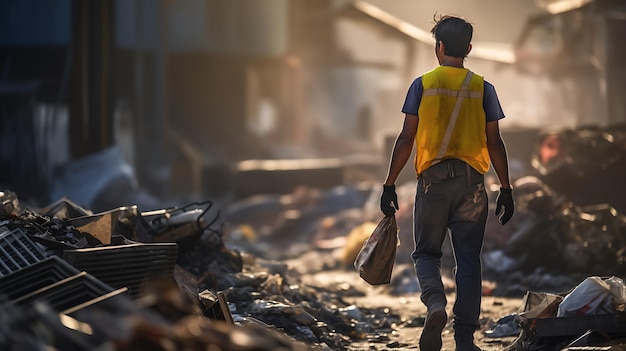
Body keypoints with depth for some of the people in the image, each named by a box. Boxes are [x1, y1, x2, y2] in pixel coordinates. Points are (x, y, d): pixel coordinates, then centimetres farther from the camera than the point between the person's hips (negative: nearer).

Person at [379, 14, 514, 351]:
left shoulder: (423, 84, 1)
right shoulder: (483, 88, 4)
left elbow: (406, 139, -1)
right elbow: (494, 143, 2)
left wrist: (390, 184, 4)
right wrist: (506, 189, 9)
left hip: (433, 180, -1)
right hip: (472, 183, 1)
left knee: (426, 252, 11)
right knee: (468, 260, 6)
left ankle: (435, 303, -19)